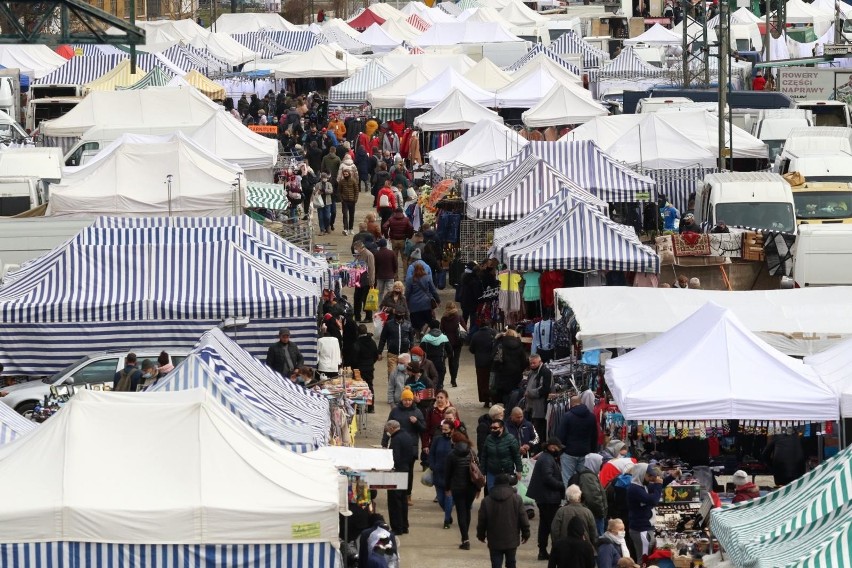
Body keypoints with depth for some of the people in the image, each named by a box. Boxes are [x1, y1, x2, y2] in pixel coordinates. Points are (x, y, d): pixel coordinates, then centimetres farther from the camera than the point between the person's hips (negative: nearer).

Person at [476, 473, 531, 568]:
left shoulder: (486, 501, -4)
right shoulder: (516, 499, -5)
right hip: (511, 540, 1)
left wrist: (481, 535, 17)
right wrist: (526, 534, 10)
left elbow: (481, 521, 2)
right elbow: (523, 519, -3)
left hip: (494, 542, -1)